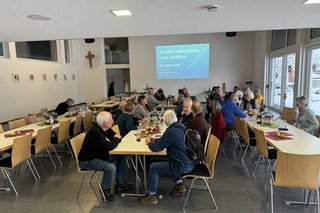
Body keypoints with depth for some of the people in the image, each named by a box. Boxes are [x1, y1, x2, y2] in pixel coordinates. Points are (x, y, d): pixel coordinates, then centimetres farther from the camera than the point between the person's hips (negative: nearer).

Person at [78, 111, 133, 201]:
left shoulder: (106, 129, -2)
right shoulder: (95, 132, -30)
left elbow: (118, 137, 7)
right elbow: (109, 146, -35)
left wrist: (117, 138, -18)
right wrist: (116, 139, -14)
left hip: (100, 155, 10)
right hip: (87, 160, -10)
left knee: (122, 156, 4)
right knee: (111, 168, -29)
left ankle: (120, 183, 14)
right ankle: (105, 190, 0)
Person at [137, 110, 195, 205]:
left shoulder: (171, 132, -23)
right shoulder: (181, 126, 5)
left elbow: (156, 148, -14)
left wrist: (149, 142, 6)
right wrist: (154, 140, 17)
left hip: (184, 166, -9)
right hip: (190, 162, 9)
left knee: (153, 167, 1)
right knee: (170, 161, 33)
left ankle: (151, 196, 13)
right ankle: (179, 184, 26)